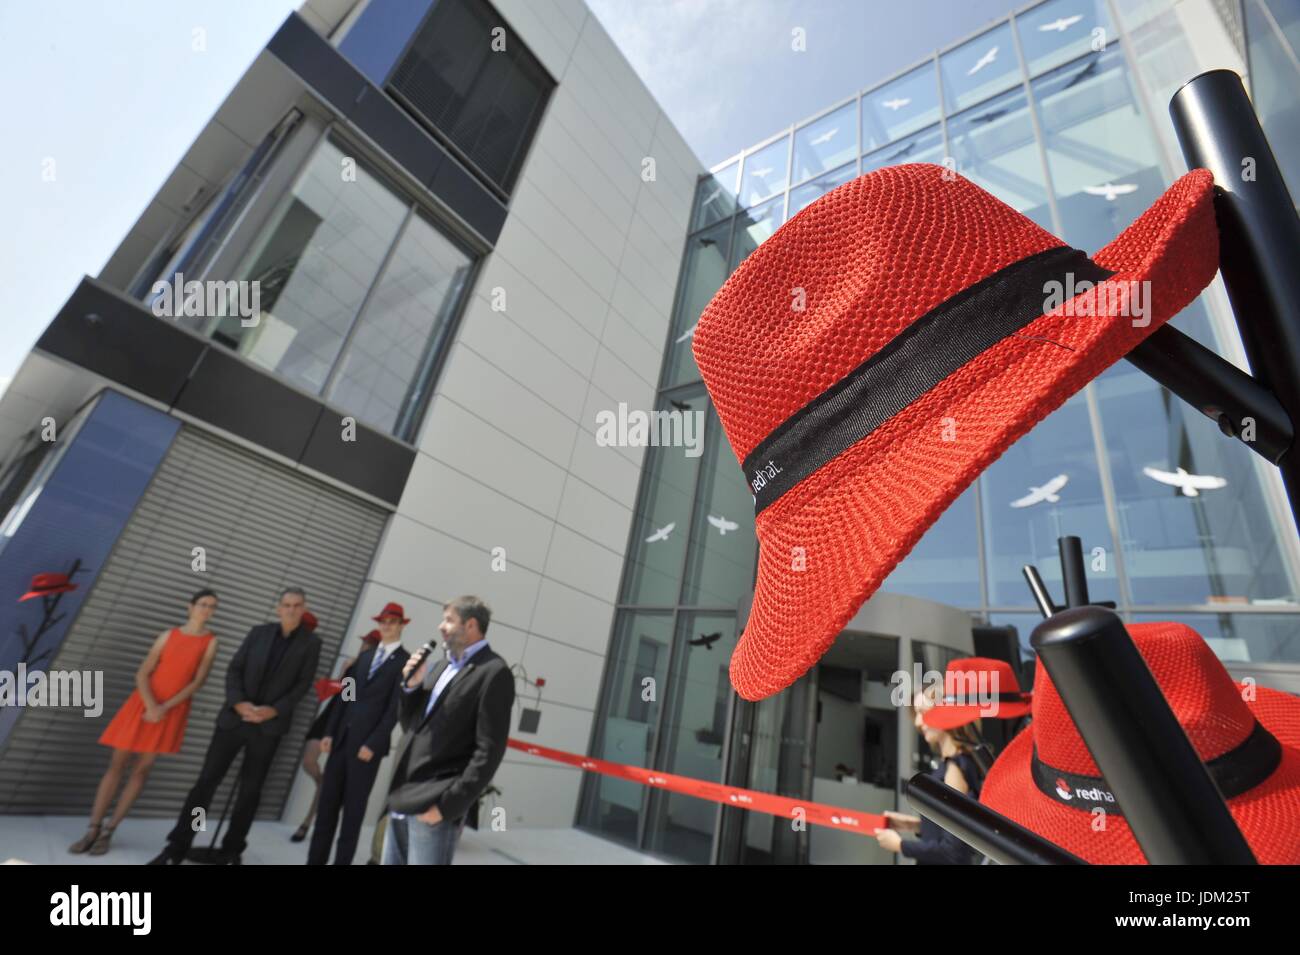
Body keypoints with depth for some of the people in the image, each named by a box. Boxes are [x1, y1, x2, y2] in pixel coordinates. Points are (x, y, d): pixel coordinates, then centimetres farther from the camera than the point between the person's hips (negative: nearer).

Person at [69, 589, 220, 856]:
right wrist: (151, 706, -14)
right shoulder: (168, 635, 3)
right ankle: (93, 829, 11)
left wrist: (165, 708, -15)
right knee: (117, 764, 2)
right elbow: (142, 673, 0)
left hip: (173, 711, -1)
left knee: (142, 769, 2)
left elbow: (199, 681, -9)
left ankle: (109, 831, 12)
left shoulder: (210, 641, -3)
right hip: (143, 703, 2)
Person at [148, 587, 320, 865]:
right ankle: (176, 847, 17)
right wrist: (238, 702, -11)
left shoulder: (311, 643, -3)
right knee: (207, 781, 2)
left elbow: (302, 684, -5)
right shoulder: (259, 632, 5)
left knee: (250, 790, 7)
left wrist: (274, 710, -16)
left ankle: (231, 851, 24)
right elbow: (233, 670, 3)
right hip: (234, 718, 2)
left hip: (269, 725, -1)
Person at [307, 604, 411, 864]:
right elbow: (345, 696, 13)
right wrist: (329, 732, 6)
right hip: (342, 738, 5)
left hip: (368, 744, -5)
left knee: (354, 810, 5)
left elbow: (394, 708, -12)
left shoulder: (405, 661, -7)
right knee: (327, 804, 11)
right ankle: (316, 859, 23)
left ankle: (342, 860, 18)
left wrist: (373, 744, -15)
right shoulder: (365, 655, 13)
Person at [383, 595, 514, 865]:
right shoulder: (442, 666, 14)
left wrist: (447, 805, -16)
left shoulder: (494, 673, -12)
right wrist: (411, 685, 0)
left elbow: (489, 752, -15)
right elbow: (410, 725, 16)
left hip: (434, 806, -7)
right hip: (402, 800, 8)